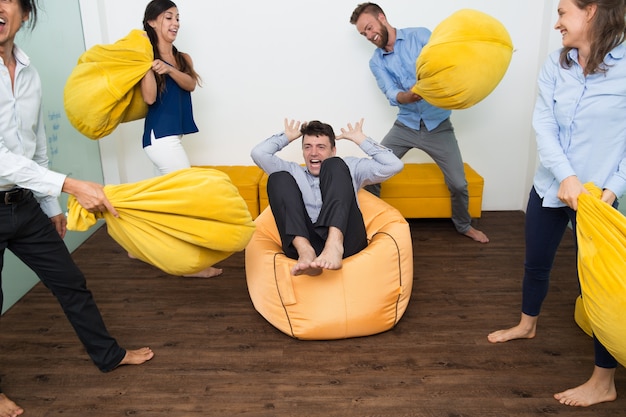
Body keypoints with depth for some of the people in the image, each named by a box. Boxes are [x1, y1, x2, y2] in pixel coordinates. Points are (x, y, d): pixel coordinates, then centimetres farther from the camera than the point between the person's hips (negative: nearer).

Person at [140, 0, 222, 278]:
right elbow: (149, 98, -17)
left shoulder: (183, 58, 13)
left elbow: (191, 84, -7)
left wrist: (169, 69, -25)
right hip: (160, 136, -8)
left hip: (171, 136, 8)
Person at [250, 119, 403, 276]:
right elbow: (258, 153, 16)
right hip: (303, 242, 1)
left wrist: (360, 139, 20)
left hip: (347, 239, -1)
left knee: (334, 165, -11)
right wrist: (287, 137, 28)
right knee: (278, 177, -10)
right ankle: (305, 251, -35)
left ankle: (335, 246, -37)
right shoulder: (293, 171, 31)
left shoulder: (349, 167, 28)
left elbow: (394, 165, 14)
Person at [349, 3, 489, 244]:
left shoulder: (420, 36, -4)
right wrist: (410, 95, -36)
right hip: (405, 125, 2)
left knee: (458, 184, 2)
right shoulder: (376, 62, 2)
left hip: (437, 125, -2)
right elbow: (392, 96, -13)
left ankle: (464, 226, 30)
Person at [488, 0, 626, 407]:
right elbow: (544, 124, -8)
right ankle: (527, 325, 48)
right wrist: (566, 176, -21)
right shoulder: (556, 64, 0)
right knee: (536, 263, 20)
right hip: (551, 186, 5)